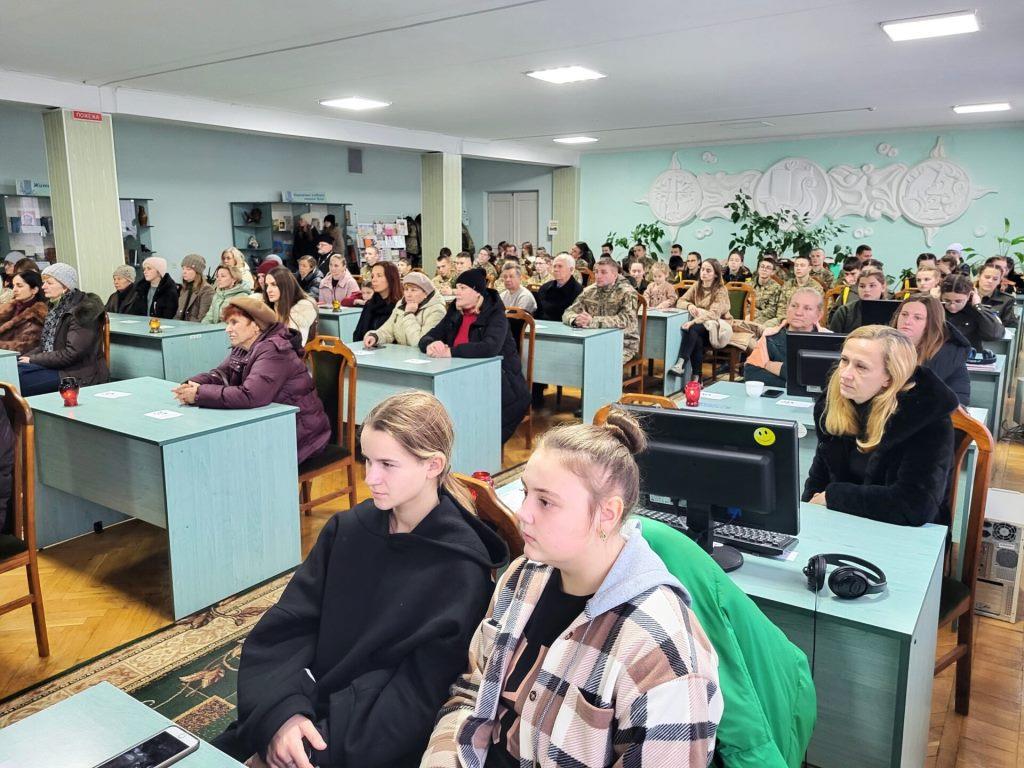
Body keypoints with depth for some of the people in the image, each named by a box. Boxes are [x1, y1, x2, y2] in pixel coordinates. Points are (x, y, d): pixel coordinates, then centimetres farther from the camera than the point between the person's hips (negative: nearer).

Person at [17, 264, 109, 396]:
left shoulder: (83, 310, -12)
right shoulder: (57, 307, 16)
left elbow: (71, 354, -18)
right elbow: (44, 345, 20)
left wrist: (33, 360, -11)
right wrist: (22, 358, 2)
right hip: (53, 365, 8)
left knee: (16, 382, -23)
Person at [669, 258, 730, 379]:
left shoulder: (721, 290, -10)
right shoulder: (697, 286, 8)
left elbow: (714, 313, -23)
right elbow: (680, 301, 6)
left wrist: (693, 322, -36)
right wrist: (689, 305, -17)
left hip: (715, 326, -4)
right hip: (698, 325, 4)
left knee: (692, 329, -34)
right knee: (696, 338, -32)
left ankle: (681, 363, -43)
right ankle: (696, 377, -32)